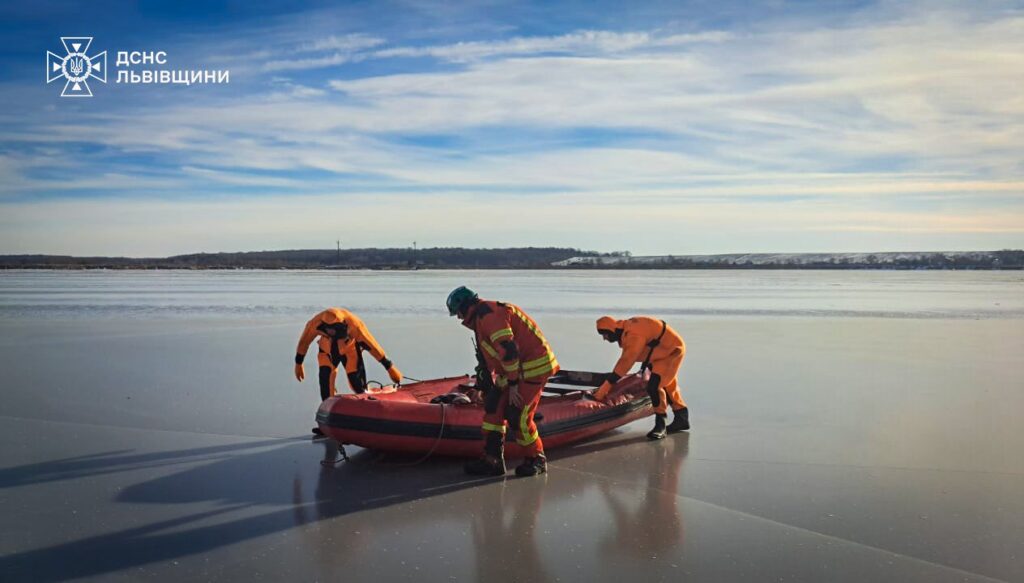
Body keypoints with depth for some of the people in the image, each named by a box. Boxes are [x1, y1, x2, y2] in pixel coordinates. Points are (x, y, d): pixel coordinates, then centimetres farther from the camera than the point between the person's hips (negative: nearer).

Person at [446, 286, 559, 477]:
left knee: (518, 417, -8)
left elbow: (508, 349, -26)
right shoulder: (483, 316, 18)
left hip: (533, 367, -11)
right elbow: (491, 357, 26)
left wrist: (512, 384, -21)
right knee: (493, 407, 7)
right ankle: (492, 459, 12)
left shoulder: (489, 315, -17)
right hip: (517, 368, 11)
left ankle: (536, 459, 11)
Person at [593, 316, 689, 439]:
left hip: (672, 350, -11)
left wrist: (604, 389, -36)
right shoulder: (626, 331, -2)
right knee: (667, 385, 21)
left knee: (654, 386, -18)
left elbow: (625, 362, -36)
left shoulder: (633, 335, -32)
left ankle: (661, 425, -9)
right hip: (663, 350, 11)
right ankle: (682, 418, 36)